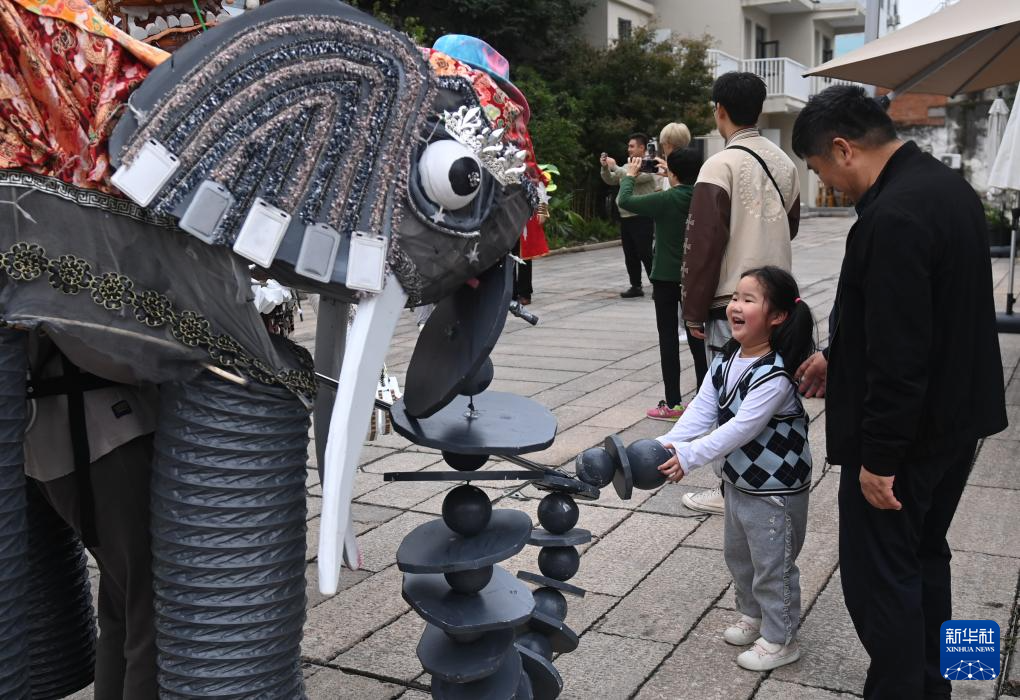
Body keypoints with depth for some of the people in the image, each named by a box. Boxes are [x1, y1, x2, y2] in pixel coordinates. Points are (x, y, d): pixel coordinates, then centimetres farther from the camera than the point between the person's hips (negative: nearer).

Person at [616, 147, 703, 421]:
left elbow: (625, 201, -13)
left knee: (669, 338, 0)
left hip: (666, 278, -5)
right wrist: (672, 178, 25)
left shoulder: (667, 199, -18)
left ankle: (673, 403, 2)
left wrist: (630, 175, 2)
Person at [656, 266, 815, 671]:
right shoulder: (726, 360, -2)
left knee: (772, 564, 7)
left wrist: (689, 456, -35)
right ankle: (752, 615, 45)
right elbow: (702, 410, -7)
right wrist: (665, 445, -20)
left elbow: (742, 428, -31)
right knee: (737, 553, 23)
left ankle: (779, 640, 26)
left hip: (775, 488, -8)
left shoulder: (775, 375, -27)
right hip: (738, 480, 8)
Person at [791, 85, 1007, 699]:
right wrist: (840, 358, 20)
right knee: (924, 556, 22)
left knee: (879, 575, 3)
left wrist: (879, 456, -19)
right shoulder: (947, 186, 7)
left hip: (907, 430, -10)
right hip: (957, 416, 10)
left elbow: (900, 354, -27)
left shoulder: (894, 216, -26)